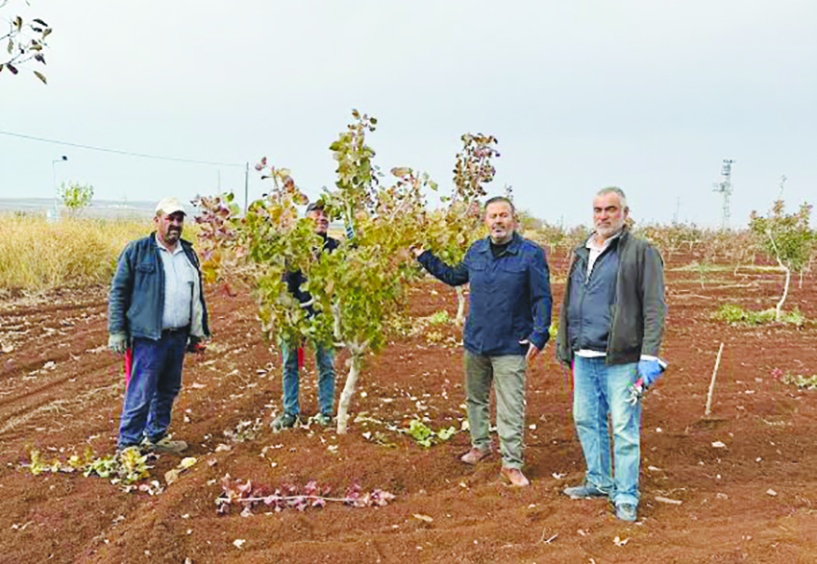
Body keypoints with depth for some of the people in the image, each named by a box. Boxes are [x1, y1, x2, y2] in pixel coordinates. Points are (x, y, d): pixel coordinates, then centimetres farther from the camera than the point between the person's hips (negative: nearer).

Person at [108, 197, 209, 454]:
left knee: (169, 390, 15)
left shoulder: (188, 253, 14)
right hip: (149, 337, -6)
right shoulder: (137, 250, -3)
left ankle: (155, 437, 29)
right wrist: (116, 331, -7)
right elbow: (118, 292, -3)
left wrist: (198, 331, 19)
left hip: (179, 337, 6)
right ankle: (128, 445, 5)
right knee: (141, 394, -5)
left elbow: (197, 295, 20)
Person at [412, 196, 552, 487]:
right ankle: (480, 444, 39)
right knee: (475, 398, 19)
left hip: (510, 346, -5)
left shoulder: (531, 253, -10)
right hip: (475, 342, 5)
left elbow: (541, 299, -8)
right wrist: (426, 258, 18)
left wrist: (539, 334, -17)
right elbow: (455, 276, 22)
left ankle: (511, 463, 10)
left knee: (511, 407, -1)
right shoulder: (476, 250, 5)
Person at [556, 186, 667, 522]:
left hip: (620, 359, -7)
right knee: (586, 421, 14)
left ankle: (626, 495, 12)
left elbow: (654, 308, -10)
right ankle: (599, 482, 31)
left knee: (624, 428, -1)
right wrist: (563, 345, 18)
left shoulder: (641, 253, -5)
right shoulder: (581, 254, 16)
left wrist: (650, 356, -16)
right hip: (584, 358, 7)